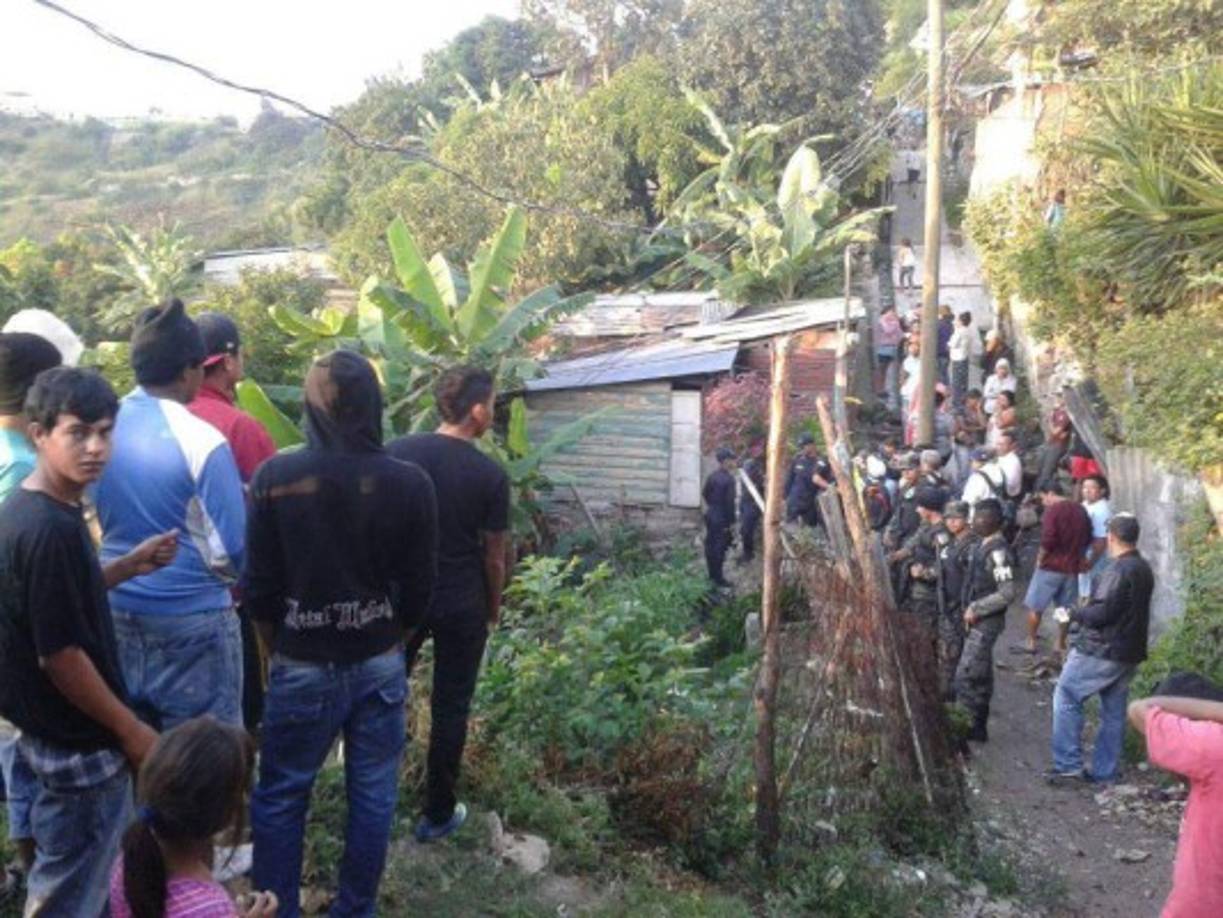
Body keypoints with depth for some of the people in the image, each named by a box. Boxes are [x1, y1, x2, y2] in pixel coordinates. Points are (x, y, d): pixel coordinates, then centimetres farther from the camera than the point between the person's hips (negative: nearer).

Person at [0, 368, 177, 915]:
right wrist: (132, 731, -15)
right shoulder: (51, 528, -27)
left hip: (49, 729, 9)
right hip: (79, 744, -9)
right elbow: (60, 655, -25)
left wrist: (128, 567, 6)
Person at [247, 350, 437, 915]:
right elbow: (419, 588, -3)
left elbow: (259, 585, -5)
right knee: (372, 796, 15)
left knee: (280, 796, 15)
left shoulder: (275, 477, -12)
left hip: (303, 668, -1)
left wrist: (279, 649, 12)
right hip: (380, 665, 1)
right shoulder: (410, 483, -11)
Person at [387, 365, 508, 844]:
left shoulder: (396, 453, -6)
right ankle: (437, 814, 20)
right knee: (450, 708, 9)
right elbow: (494, 555, -5)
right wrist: (493, 607, 10)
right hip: (462, 605, -2)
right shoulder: (491, 475, -12)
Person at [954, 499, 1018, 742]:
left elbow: (1007, 593, -26)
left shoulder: (998, 552, -21)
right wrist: (970, 611, 11)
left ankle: (968, 727, 1)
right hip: (977, 621, 10)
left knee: (966, 676, -7)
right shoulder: (983, 545, 8)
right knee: (980, 675, 17)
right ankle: (978, 726, 27)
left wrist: (976, 609, -20)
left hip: (986, 623, -10)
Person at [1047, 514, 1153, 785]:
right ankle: (1104, 773, 18)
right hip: (1128, 653, 9)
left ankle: (1068, 765, -2)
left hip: (1101, 651, -9)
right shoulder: (1144, 569, 10)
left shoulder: (1119, 570, -19)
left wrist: (1073, 614, -8)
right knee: (1114, 712, 12)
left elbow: (1102, 613, -23)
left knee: (1066, 698, -1)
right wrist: (1083, 612, 17)